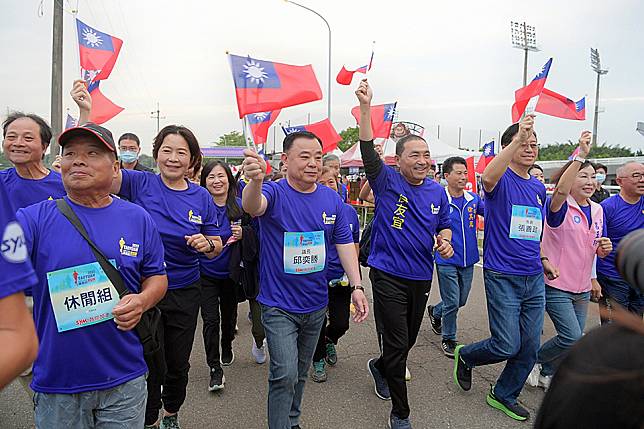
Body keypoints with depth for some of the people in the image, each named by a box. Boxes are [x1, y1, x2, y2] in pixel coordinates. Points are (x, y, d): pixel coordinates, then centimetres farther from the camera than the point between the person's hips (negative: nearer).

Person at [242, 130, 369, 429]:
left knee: (301, 373, 21)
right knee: (285, 375, -10)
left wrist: (356, 286, -5)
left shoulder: (332, 199, -2)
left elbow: (344, 243, 3)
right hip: (279, 305, -5)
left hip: (316, 304, 5)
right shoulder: (274, 193, -15)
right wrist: (255, 181, -62)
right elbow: (252, 206, -39)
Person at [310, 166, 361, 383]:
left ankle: (329, 341, 44)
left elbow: (355, 245, 10)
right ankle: (318, 361, 33)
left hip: (342, 279, 3)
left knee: (341, 324, 9)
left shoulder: (349, 211, 0)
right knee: (318, 323, 8)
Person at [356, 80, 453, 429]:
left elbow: (444, 225, 17)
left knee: (407, 341, 20)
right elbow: (368, 150, -23)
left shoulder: (437, 192, 5)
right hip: (389, 275, -5)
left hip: (421, 277, 5)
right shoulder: (388, 182, -9)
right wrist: (365, 108, -33)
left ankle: (380, 367, 51)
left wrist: (445, 240, -6)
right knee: (397, 345, -1)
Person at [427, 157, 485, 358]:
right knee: (452, 302, 0)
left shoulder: (474, 199, 3)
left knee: (461, 300, 17)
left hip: (468, 260, 5)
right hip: (447, 260, -5)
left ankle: (435, 312, 45)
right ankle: (448, 339, 22)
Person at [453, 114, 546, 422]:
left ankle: (504, 395, 32)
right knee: (507, 346, -4)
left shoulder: (538, 187, 12)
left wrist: (541, 258, 16)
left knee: (529, 348, 11)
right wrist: (518, 137, -39)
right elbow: (488, 177, -35)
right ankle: (465, 356, 26)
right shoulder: (501, 180, -8)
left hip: (534, 278, 7)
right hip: (503, 277, -7)